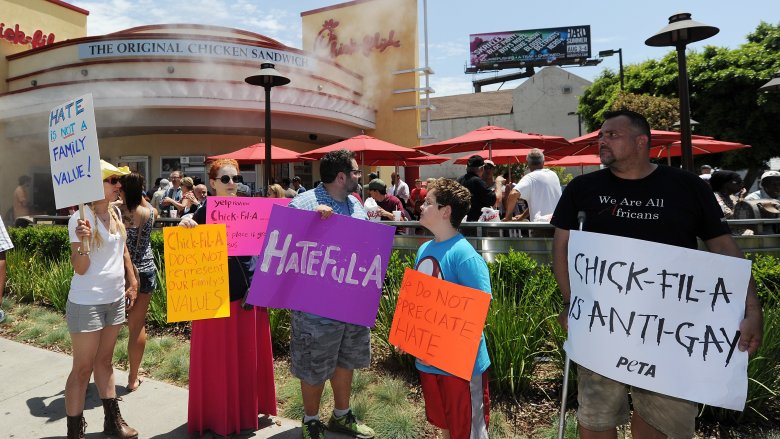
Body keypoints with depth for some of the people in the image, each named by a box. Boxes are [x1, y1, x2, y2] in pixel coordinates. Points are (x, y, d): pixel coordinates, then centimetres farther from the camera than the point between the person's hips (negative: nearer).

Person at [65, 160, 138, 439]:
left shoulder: (115, 212, 5)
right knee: (82, 369, 3)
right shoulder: (81, 218, -16)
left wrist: (131, 283, 14)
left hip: (115, 299, 7)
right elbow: (80, 268, -16)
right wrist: (83, 242, -33)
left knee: (104, 361, 18)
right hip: (87, 303, -7)